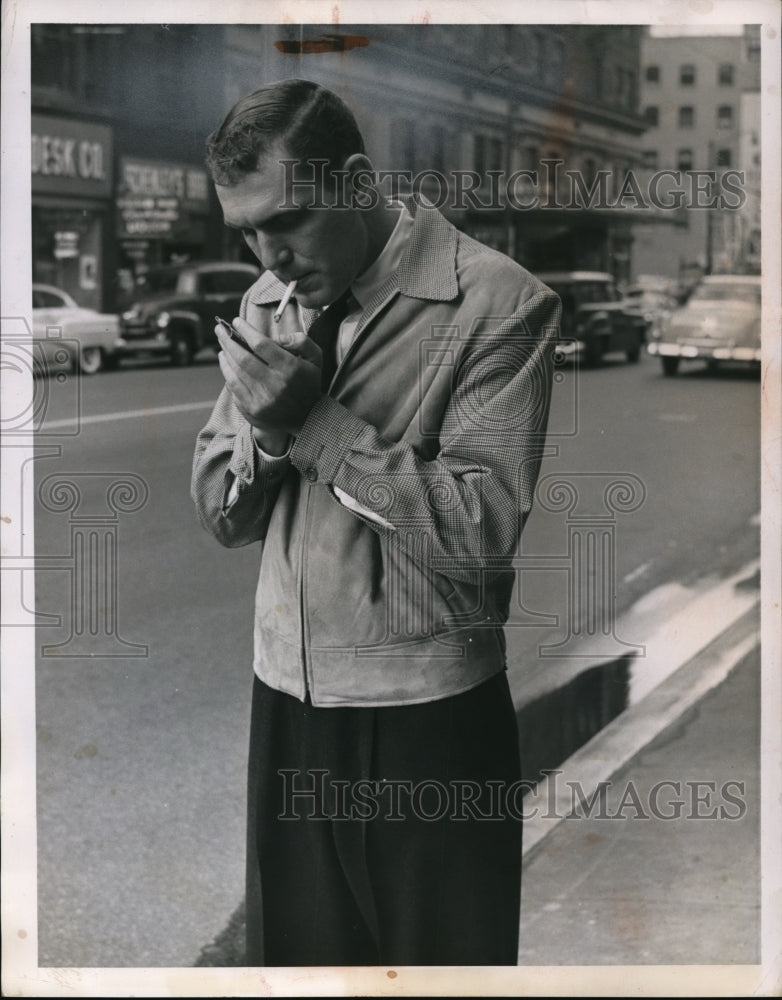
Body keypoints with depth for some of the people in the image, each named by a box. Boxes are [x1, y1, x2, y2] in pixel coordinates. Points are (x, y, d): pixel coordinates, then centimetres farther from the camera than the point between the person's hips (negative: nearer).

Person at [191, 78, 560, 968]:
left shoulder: (498, 304, -13)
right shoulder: (271, 301, 7)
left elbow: (482, 532, -20)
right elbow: (221, 514, 6)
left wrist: (317, 422, -20)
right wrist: (265, 420, -15)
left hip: (429, 719, -5)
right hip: (287, 701, 5)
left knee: (440, 956, 11)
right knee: (293, 952, 16)